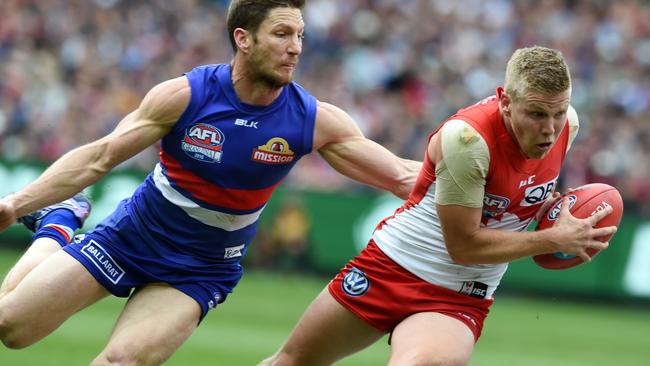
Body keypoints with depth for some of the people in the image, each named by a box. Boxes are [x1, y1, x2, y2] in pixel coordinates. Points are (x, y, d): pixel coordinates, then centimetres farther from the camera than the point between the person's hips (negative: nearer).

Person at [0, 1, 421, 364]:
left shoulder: (315, 120, -15)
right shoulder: (185, 95, -19)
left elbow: (402, 176, -10)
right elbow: (99, 158, -12)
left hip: (200, 272, 0)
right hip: (129, 236, 0)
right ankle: (56, 232, 29)